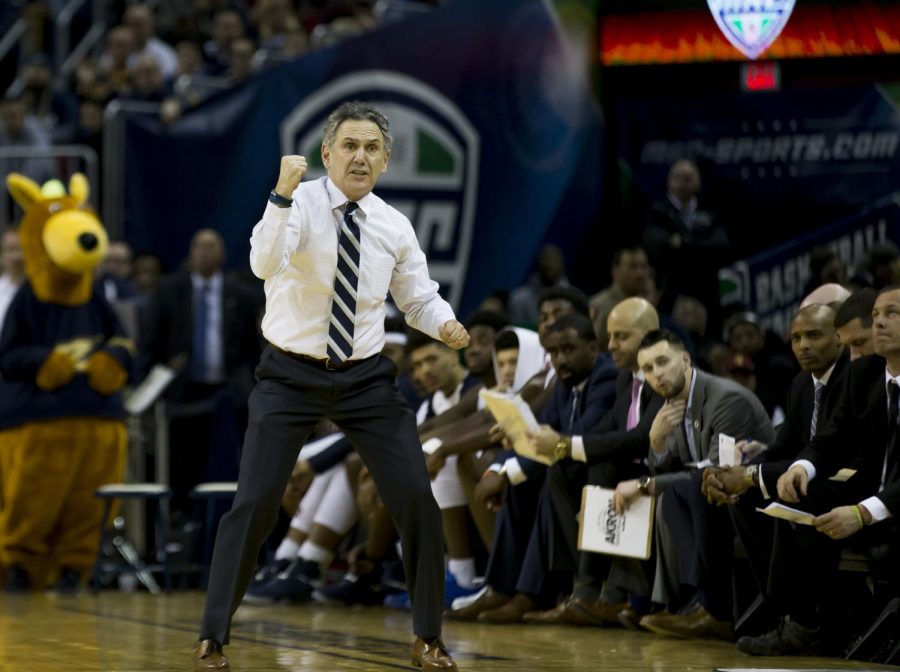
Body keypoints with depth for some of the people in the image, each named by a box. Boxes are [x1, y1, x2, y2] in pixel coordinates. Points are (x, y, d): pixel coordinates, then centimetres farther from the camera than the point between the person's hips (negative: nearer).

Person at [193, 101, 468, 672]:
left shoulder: (394, 226, 1)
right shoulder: (299, 206, -13)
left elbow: (420, 298, 12)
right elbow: (265, 264, -32)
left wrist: (445, 324, -11)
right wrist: (282, 195, -47)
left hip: (366, 378, 3)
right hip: (291, 374, -3)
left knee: (417, 500, -3)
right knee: (256, 504, -10)